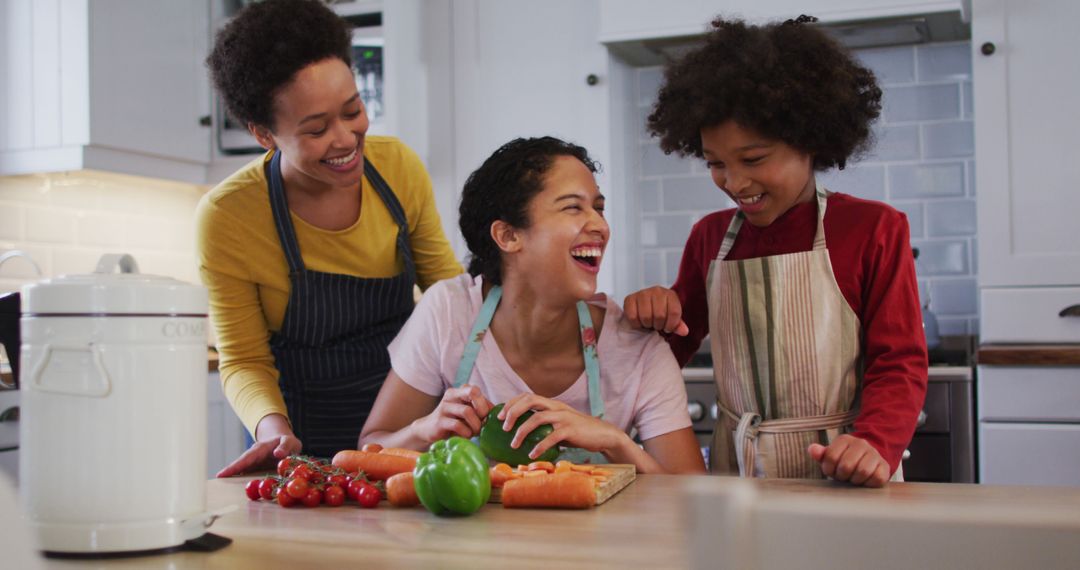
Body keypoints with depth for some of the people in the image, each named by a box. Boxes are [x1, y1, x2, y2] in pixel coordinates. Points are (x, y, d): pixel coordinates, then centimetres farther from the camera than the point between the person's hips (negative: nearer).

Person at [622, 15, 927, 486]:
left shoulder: (873, 230, 1)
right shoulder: (709, 237, 12)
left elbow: (898, 362, -1)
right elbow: (675, 348, 20)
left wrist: (875, 445, -18)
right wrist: (655, 317, -2)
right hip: (736, 473, 3)